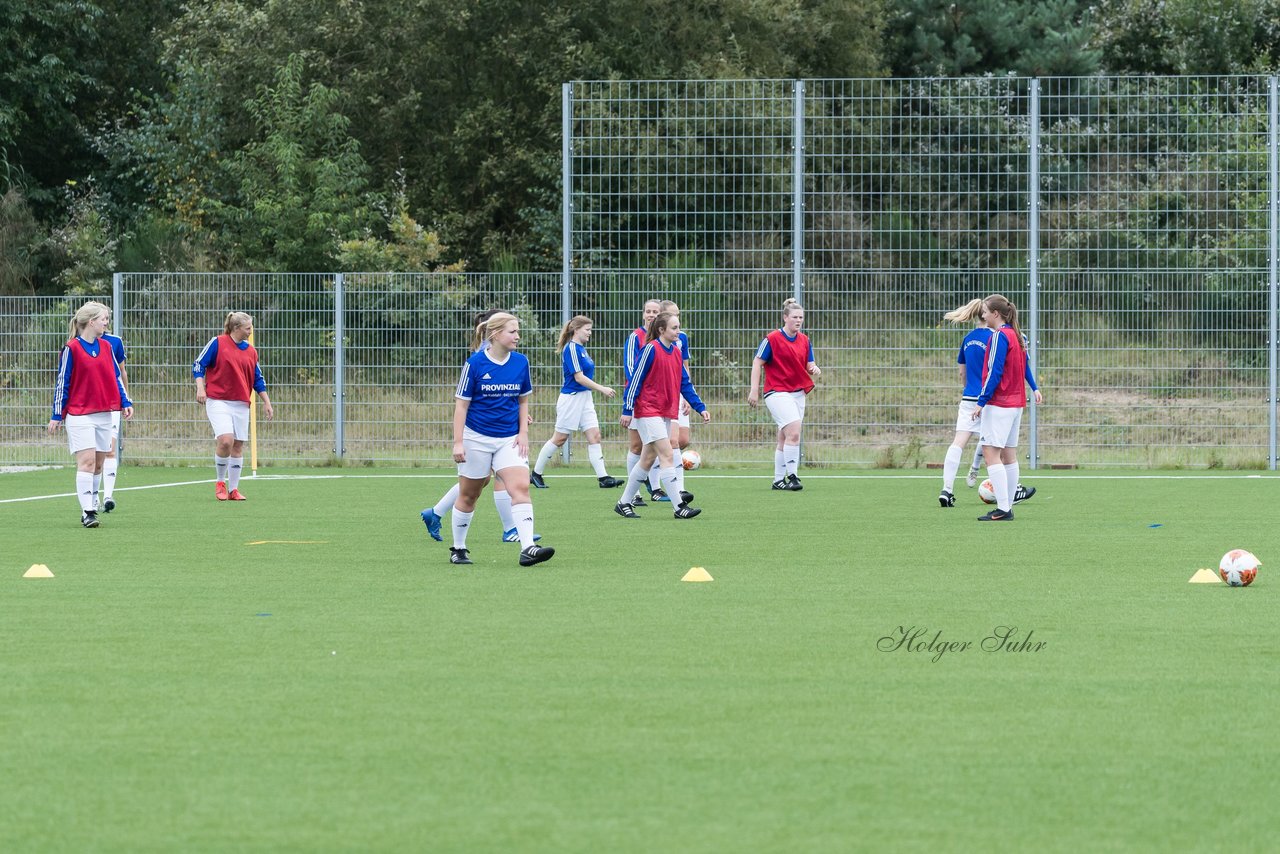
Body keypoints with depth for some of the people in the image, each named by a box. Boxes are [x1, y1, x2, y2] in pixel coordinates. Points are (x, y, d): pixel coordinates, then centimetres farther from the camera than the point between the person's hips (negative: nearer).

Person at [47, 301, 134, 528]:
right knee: (87, 461, -14)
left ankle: (92, 506, 15)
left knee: (98, 464, 7)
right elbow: (62, 383, -4)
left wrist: (125, 403, 5)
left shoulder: (106, 347, 10)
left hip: (103, 414, 6)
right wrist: (57, 415, -5)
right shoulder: (71, 349, -6)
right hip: (79, 414, -6)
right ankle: (87, 511, -17)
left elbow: (116, 378, 17)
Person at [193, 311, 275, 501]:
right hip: (218, 401, -5)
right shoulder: (217, 343, -3)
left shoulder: (250, 351, 11)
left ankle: (233, 489, 11)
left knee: (238, 446, 2)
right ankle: (220, 482, 0)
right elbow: (198, 365, -2)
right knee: (225, 440, -20)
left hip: (241, 405, 5)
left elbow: (258, 379, 19)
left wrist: (267, 402, 14)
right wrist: (200, 388, -15)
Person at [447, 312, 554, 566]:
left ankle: (527, 548, -24)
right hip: (476, 438, -3)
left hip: (509, 439, 3)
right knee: (468, 496, 8)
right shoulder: (475, 363, -10)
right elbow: (461, 404, -7)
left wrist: (523, 433, 3)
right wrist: (458, 442, -12)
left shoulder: (520, 362, 2)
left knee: (520, 488, -16)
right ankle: (458, 549, 26)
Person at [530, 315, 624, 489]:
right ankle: (536, 474, 13)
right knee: (560, 439, 1)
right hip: (571, 398, -9)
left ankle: (603, 478, -4)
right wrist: (602, 389, -20)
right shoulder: (571, 348, -16)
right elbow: (578, 377, -21)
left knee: (594, 436, 0)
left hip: (584, 397, 9)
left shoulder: (581, 348, 12)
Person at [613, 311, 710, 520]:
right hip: (648, 412, -8)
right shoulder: (651, 349, -12)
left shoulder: (676, 352, 10)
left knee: (648, 459, 11)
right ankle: (679, 507, -16)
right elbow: (635, 379, -13)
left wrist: (700, 408, 8)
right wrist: (627, 410, -15)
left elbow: (685, 384, 14)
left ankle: (624, 504, 19)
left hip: (665, 413, 8)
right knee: (667, 455, -13)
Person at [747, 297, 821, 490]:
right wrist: (754, 390, -13)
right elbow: (757, 363, -7)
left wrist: (815, 370, -10)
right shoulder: (772, 339, -9)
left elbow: (810, 365, 15)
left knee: (784, 439, 9)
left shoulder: (804, 341, 9)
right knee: (793, 433, -20)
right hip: (777, 393, -6)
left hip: (798, 393, 6)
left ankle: (778, 480, 15)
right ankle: (792, 476, -16)